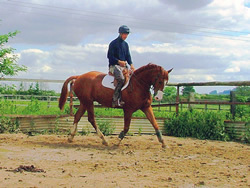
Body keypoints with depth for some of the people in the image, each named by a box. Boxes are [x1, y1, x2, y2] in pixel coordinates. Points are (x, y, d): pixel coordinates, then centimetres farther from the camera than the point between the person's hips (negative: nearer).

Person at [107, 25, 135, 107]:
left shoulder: (125, 44, 17)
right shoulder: (113, 43, -4)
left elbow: (128, 56, 18)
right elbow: (110, 56, -7)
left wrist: (131, 64, 0)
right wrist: (119, 61, -18)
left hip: (124, 66, 8)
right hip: (114, 65, -7)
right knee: (121, 79, -31)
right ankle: (115, 100, -32)